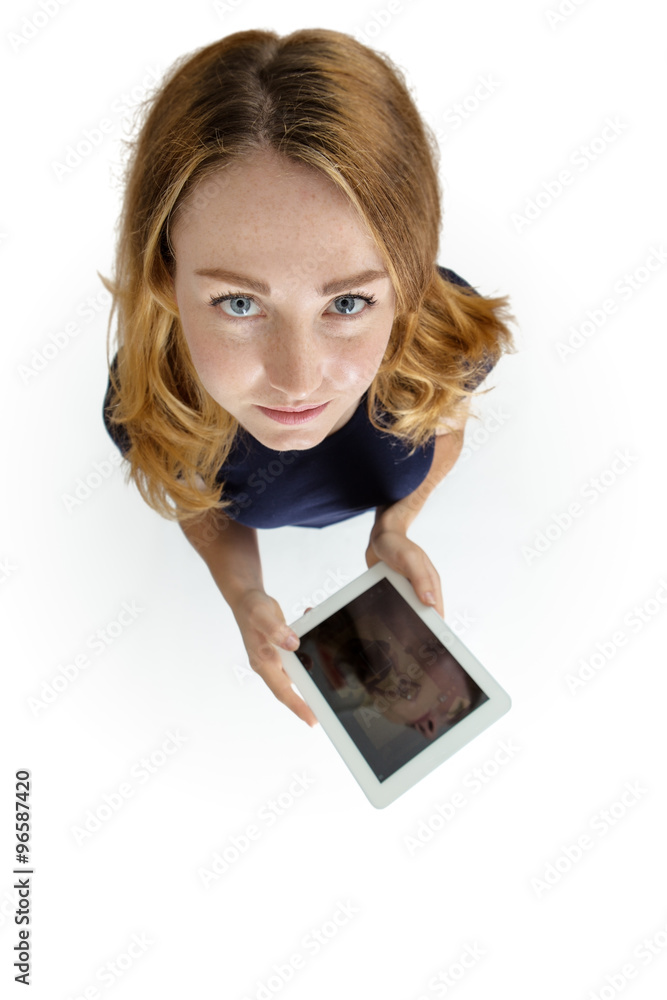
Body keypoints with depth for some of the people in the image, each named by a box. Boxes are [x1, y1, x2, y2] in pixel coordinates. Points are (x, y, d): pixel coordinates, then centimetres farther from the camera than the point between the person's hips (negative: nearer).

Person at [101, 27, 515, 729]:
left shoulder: (458, 341, -42)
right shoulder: (143, 410, -43)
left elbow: (445, 423, -15)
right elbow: (197, 505, -19)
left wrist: (394, 528, -30)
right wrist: (244, 597, -36)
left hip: (390, 504, 1)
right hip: (262, 529, 0)